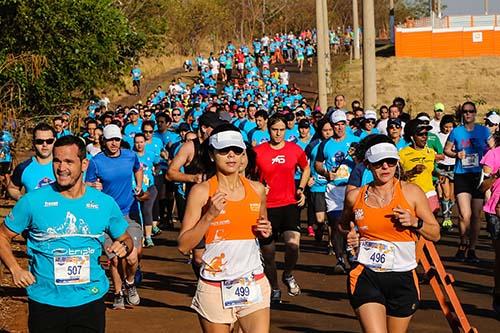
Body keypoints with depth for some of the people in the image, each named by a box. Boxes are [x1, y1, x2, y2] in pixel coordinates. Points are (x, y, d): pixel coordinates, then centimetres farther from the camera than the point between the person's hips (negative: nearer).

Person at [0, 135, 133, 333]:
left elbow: (125, 239, 14)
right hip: (45, 302, -1)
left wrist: (123, 246, -9)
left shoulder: (104, 203, 1)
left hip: (90, 300, 1)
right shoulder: (33, 201, -4)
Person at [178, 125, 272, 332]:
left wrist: (266, 231, 1)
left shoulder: (257, 189, 6)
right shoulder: (201, 191, -6)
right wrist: (210, 215, -19)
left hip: (254, 285, 3)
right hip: (215, 289, -3)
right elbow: (184, 246, -8)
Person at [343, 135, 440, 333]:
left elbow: (435, 234, 6)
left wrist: (415, 222, -12)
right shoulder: (355, 196, 3)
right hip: (365, 275, -1)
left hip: (403, 279, 1)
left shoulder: (411, 192, 0)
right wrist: (349, 237, 2)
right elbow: (344, 225, 24)